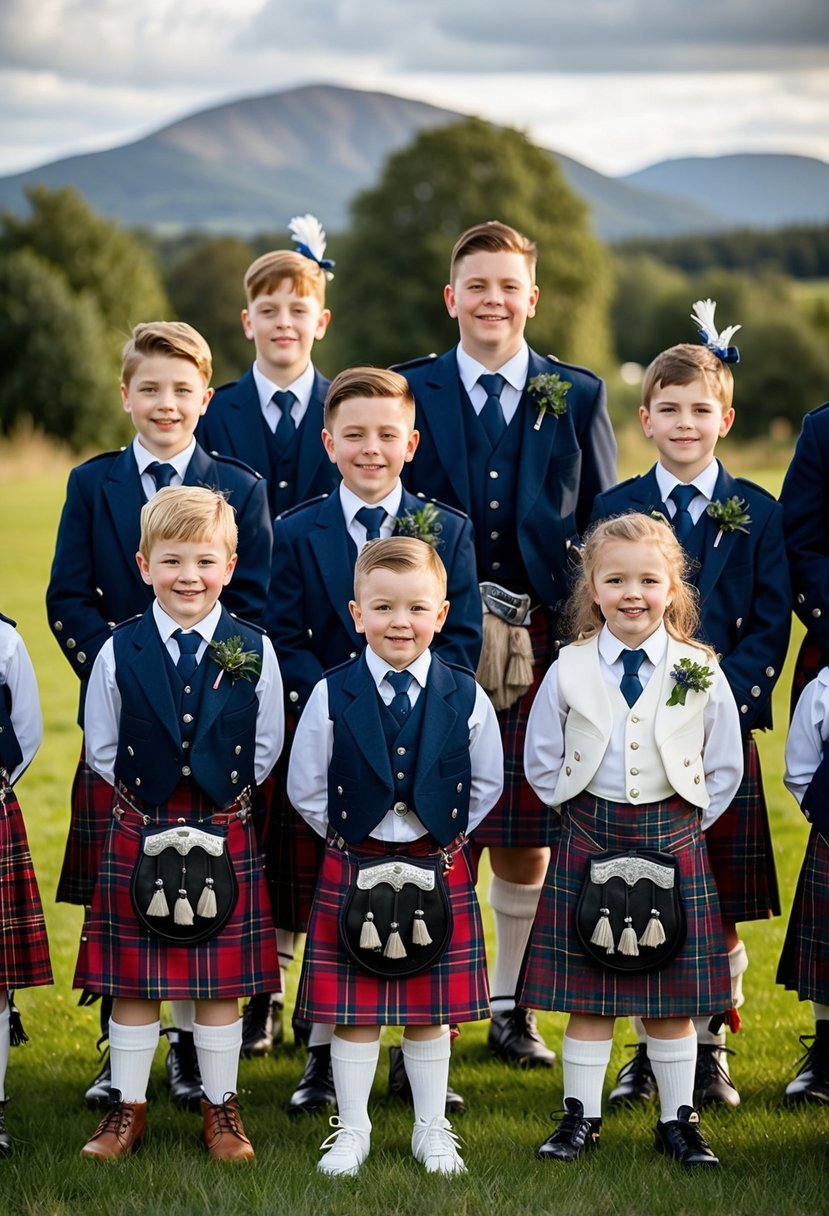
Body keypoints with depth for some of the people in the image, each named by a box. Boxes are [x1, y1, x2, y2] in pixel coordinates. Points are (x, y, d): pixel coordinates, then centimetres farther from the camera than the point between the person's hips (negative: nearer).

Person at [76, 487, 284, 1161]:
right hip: (138, 833, 0)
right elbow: (101, 748, 5)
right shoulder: (120, 652, -3)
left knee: (220, 980, 7)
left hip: (224, 836, 0)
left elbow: (266, 747, 7)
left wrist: (221, 796, 3)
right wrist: (147, 795, 1)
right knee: (134, 979, 7)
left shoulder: (254, 651, -2)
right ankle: (128, 1107, 18)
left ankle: (221, 1107, 20)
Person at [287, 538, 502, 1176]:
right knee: (355, 1010, 4)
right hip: (353, 867, -1)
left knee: (432, 1009, 11)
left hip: (439, 869, 1)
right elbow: (305, 788, 3)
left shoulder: (465, 697, -3)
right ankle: (352, 1130, 17)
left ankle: (432, 1130, 23)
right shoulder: (332, 695, -6)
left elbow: (486, 785, 9)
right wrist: (348, 836, 1)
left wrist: (443, 836, 5)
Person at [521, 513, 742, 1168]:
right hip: (589, 840, 0)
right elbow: (541, 762, 10)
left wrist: (685, 822, 3)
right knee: (588, 994, 4)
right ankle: (580, 1117, 15)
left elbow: (725, 768, 8)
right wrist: (582, 814, 4)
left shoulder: (701, 672, -1)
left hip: (672, 839, 0)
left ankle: (679, 1120, 17)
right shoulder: (569, 671, -1)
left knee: (673, 996, 6)